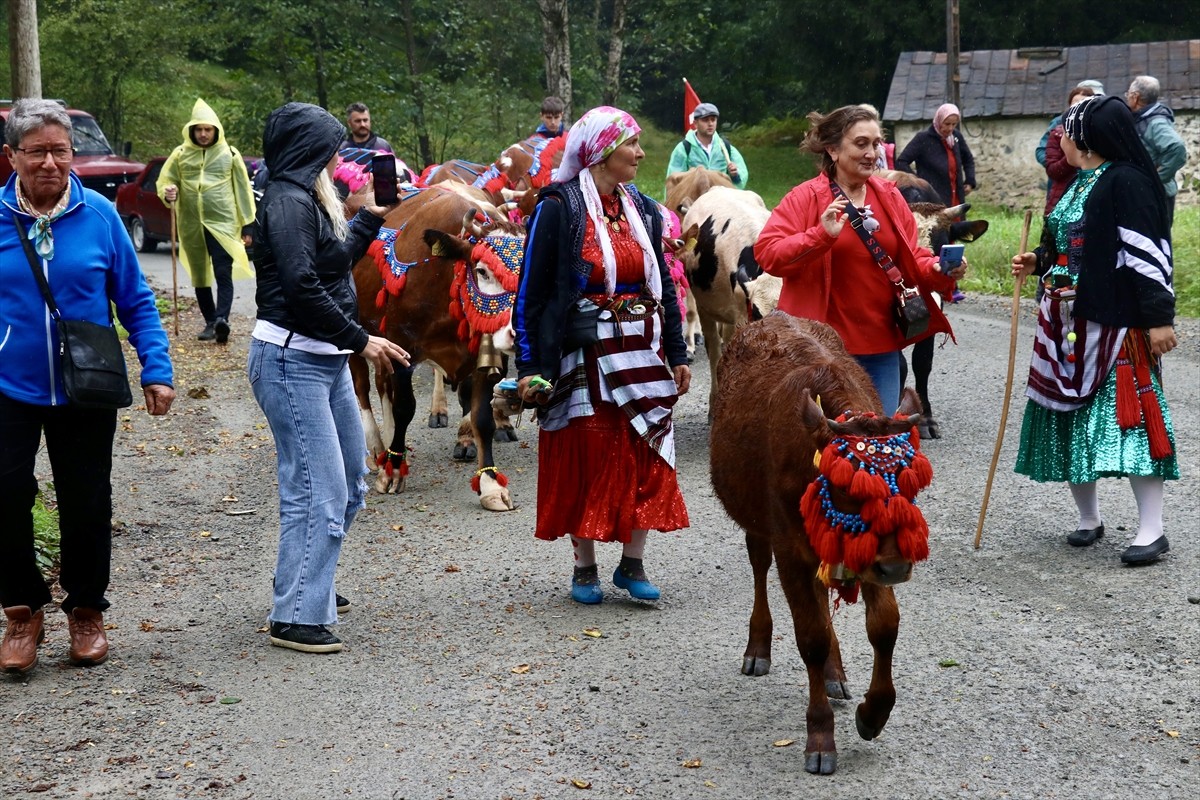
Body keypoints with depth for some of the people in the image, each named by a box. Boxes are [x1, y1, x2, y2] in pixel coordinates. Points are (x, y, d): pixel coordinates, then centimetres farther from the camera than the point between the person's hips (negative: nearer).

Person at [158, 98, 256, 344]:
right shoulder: (181, 154, 6)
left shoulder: (229, 154, 2)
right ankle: (210, 323, 21)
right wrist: (168, 193, -14)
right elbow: (164, 181, 11)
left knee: (223, 274, -15)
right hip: (191, 226, 3)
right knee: (199, 277, 11)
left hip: (223, 222, -3)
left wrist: (248, 223, 4)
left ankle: (222, 318, -25)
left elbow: (243, 190, 5)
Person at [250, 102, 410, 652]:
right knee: (317, 492, -10)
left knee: (350, 480, 18)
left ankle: (304, 581, 32)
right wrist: (361, 340, -18)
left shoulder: (309, 200, 16)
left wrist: (370, 218, 30)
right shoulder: (288, 201, -14)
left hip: (326, 359, 11)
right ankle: (294, 617, -3)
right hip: (291, 361, -11)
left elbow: (336, 265, 26)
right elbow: (303, 286, -22)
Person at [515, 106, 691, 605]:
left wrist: (676, 353, 12)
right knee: (585, 461, 2)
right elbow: (532, 291, -8)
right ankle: (585, 569, 16)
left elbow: (663, 285, 16)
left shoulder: (642, 210, 10)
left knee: (647, 459, 3)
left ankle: (632, 564, 16)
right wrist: (530, 366, -12)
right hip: (583, 360, -5)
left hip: (642, 356, 5)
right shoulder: (558, 209, -7)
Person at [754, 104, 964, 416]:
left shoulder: (890, 197, 9)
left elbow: (911, 261, 13)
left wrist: (938, 271, -9)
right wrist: (822, 235, -27)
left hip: (881, 346, 5)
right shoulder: (805, 198, -6)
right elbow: (766, 253, -15)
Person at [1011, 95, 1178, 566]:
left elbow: (1148, 253, -16)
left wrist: (1159, 317, -19)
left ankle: (1151, 528, -4)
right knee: (1071, 416, 11)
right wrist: (1037, 262, 9)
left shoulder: (1127, 181, -12)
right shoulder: (1077, 184, 15)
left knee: (1127, 413, -10)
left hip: (1114, 321, -9)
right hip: (1067, 321, 9)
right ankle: (1088, 517, 23)